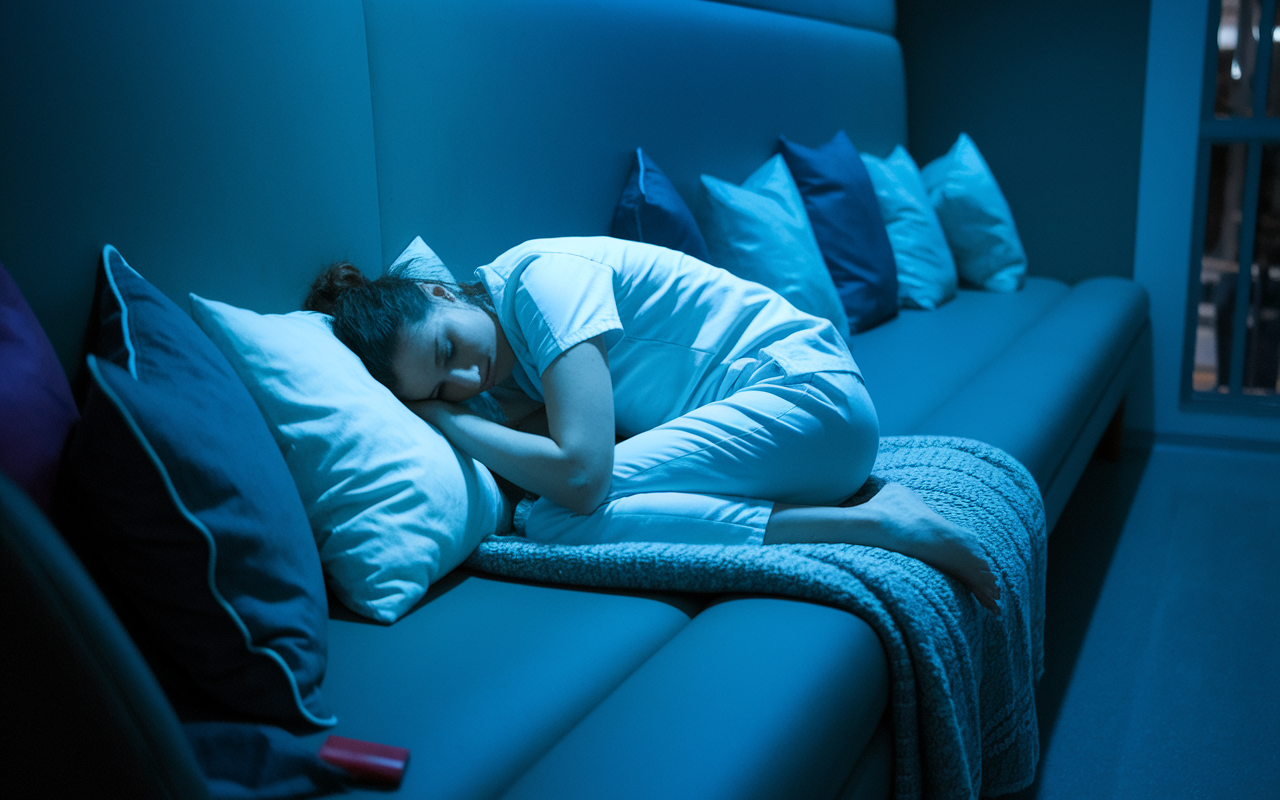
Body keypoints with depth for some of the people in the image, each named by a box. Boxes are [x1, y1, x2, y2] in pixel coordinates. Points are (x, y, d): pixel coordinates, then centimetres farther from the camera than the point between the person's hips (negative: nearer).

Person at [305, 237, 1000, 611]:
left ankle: (870, 522, -20)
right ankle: (851, 499, -3)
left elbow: (580, 471, -26)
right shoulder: (508, 371, 10)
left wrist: (443, 420, -13)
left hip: (805, 390, -10)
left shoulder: (539, 276, -17)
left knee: (559, 520, -20)